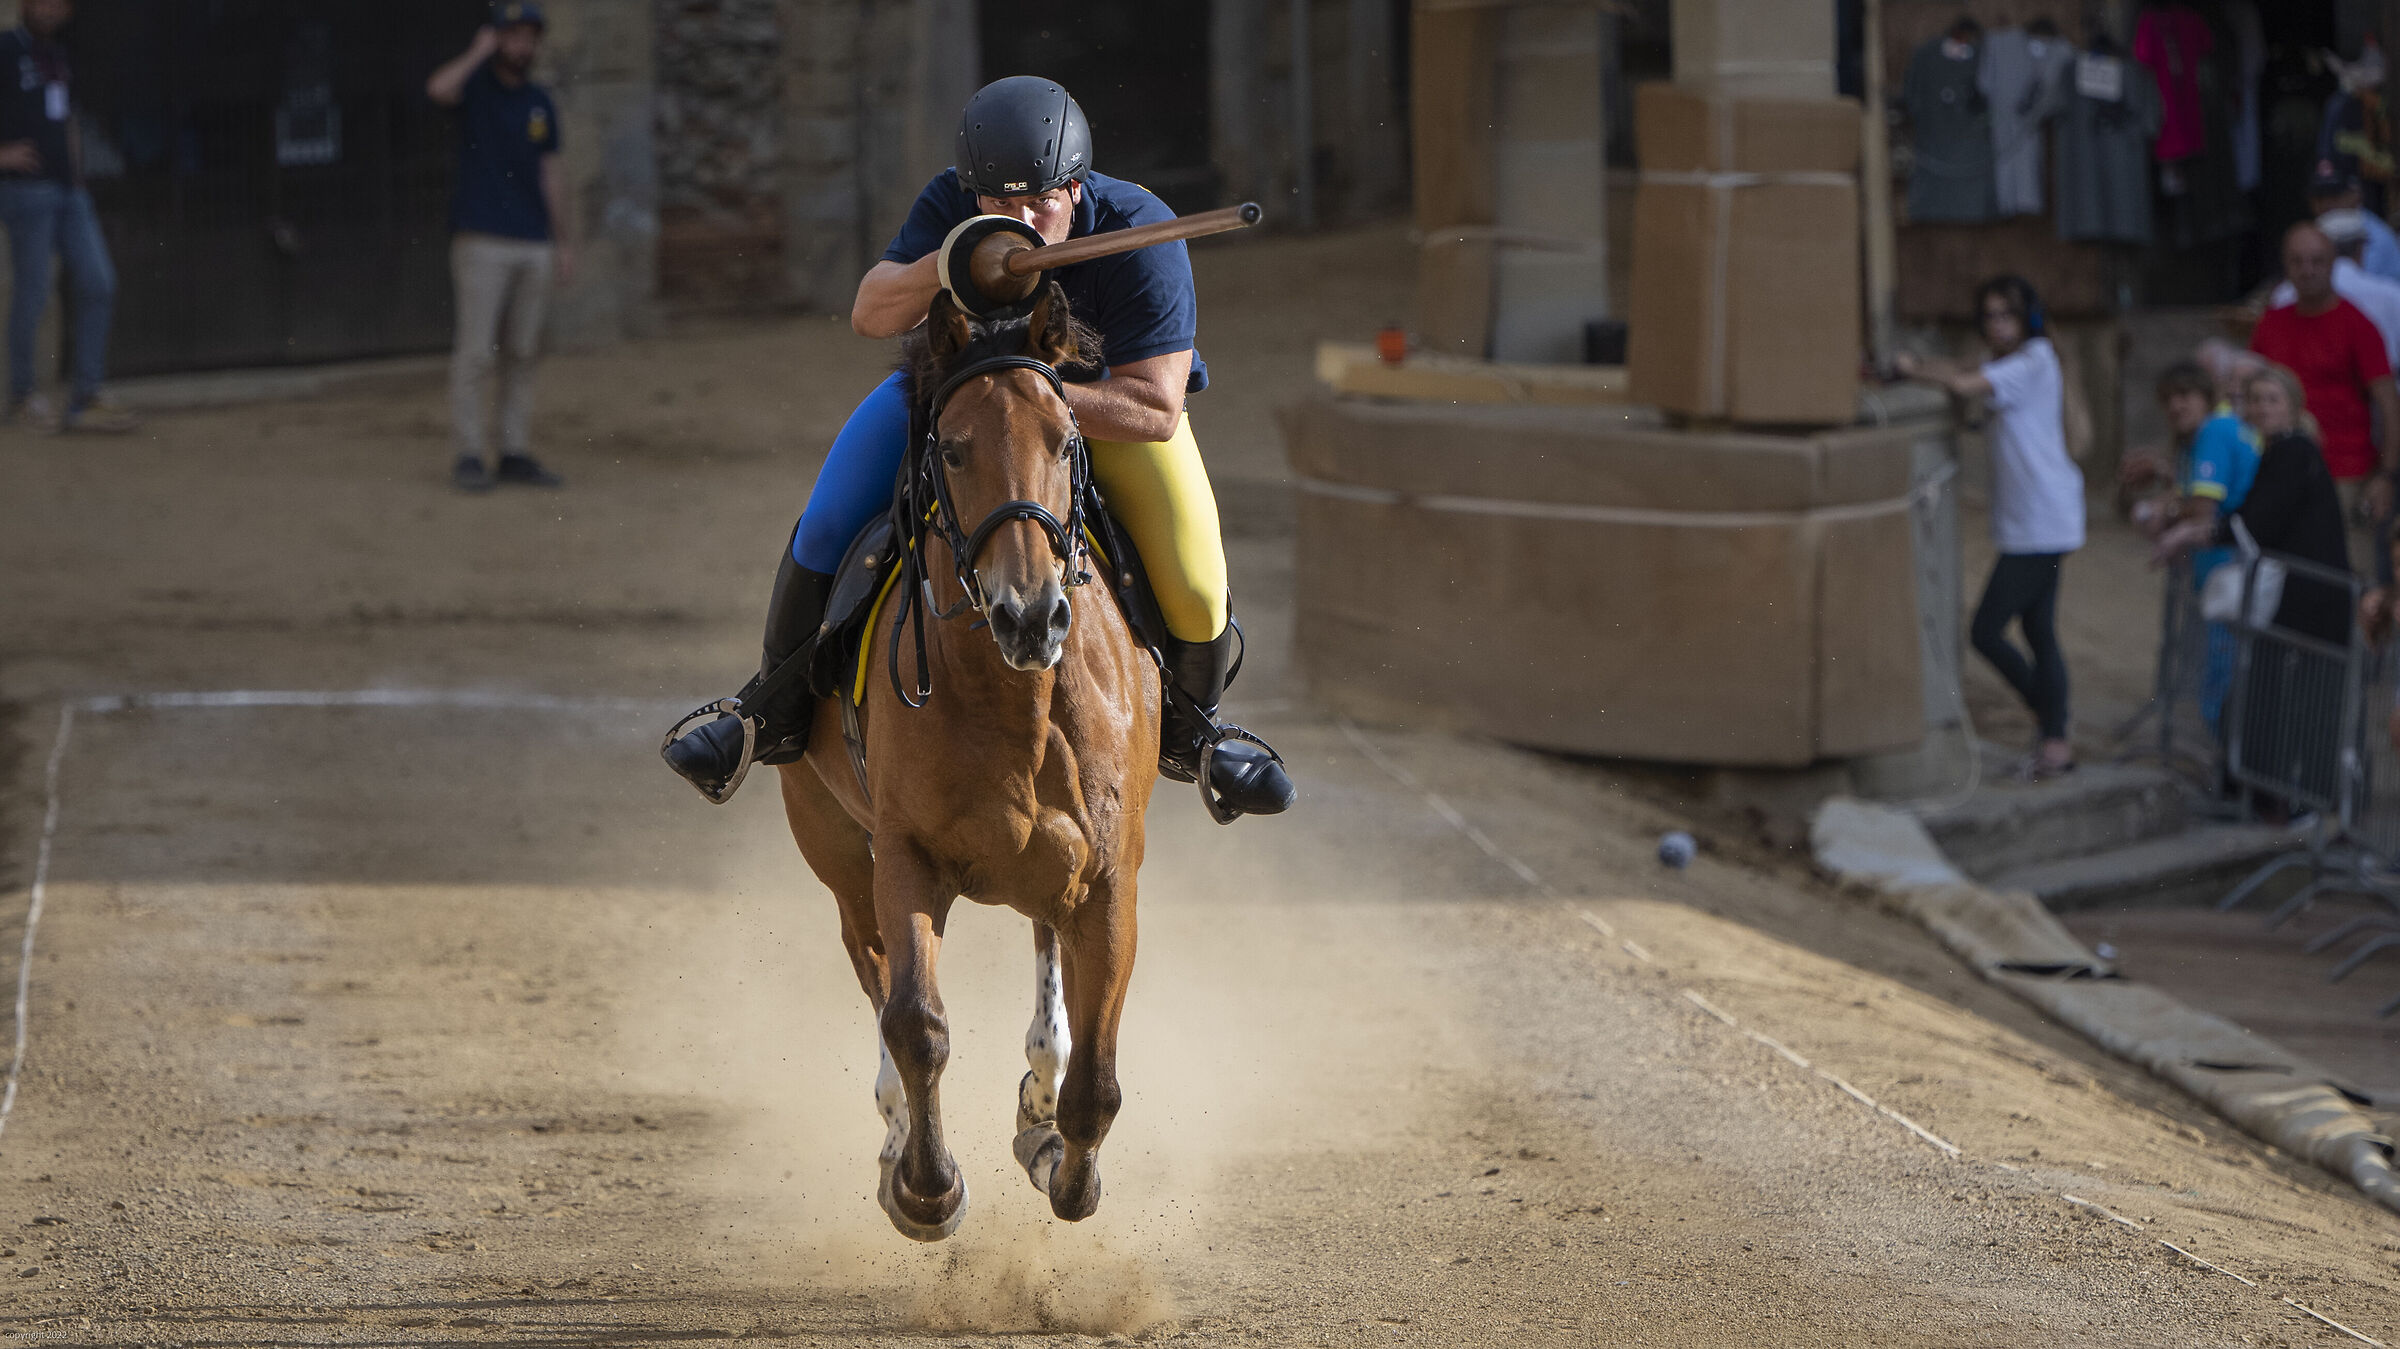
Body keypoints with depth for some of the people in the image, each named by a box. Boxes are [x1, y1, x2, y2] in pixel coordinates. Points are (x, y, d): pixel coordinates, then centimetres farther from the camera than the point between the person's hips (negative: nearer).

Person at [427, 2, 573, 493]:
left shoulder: (540, 103, 13)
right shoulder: (475, 83, -1)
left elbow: (551, 173, 16)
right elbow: (439, 89, -26)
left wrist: (565, 243, 12)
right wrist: (479, 52, -13)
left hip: (534, 246, 5)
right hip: (482, 240, -5)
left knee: (522, 353, 7)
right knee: (476, 351, -8)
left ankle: (516, 453, 12)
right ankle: (469, 456, -5)